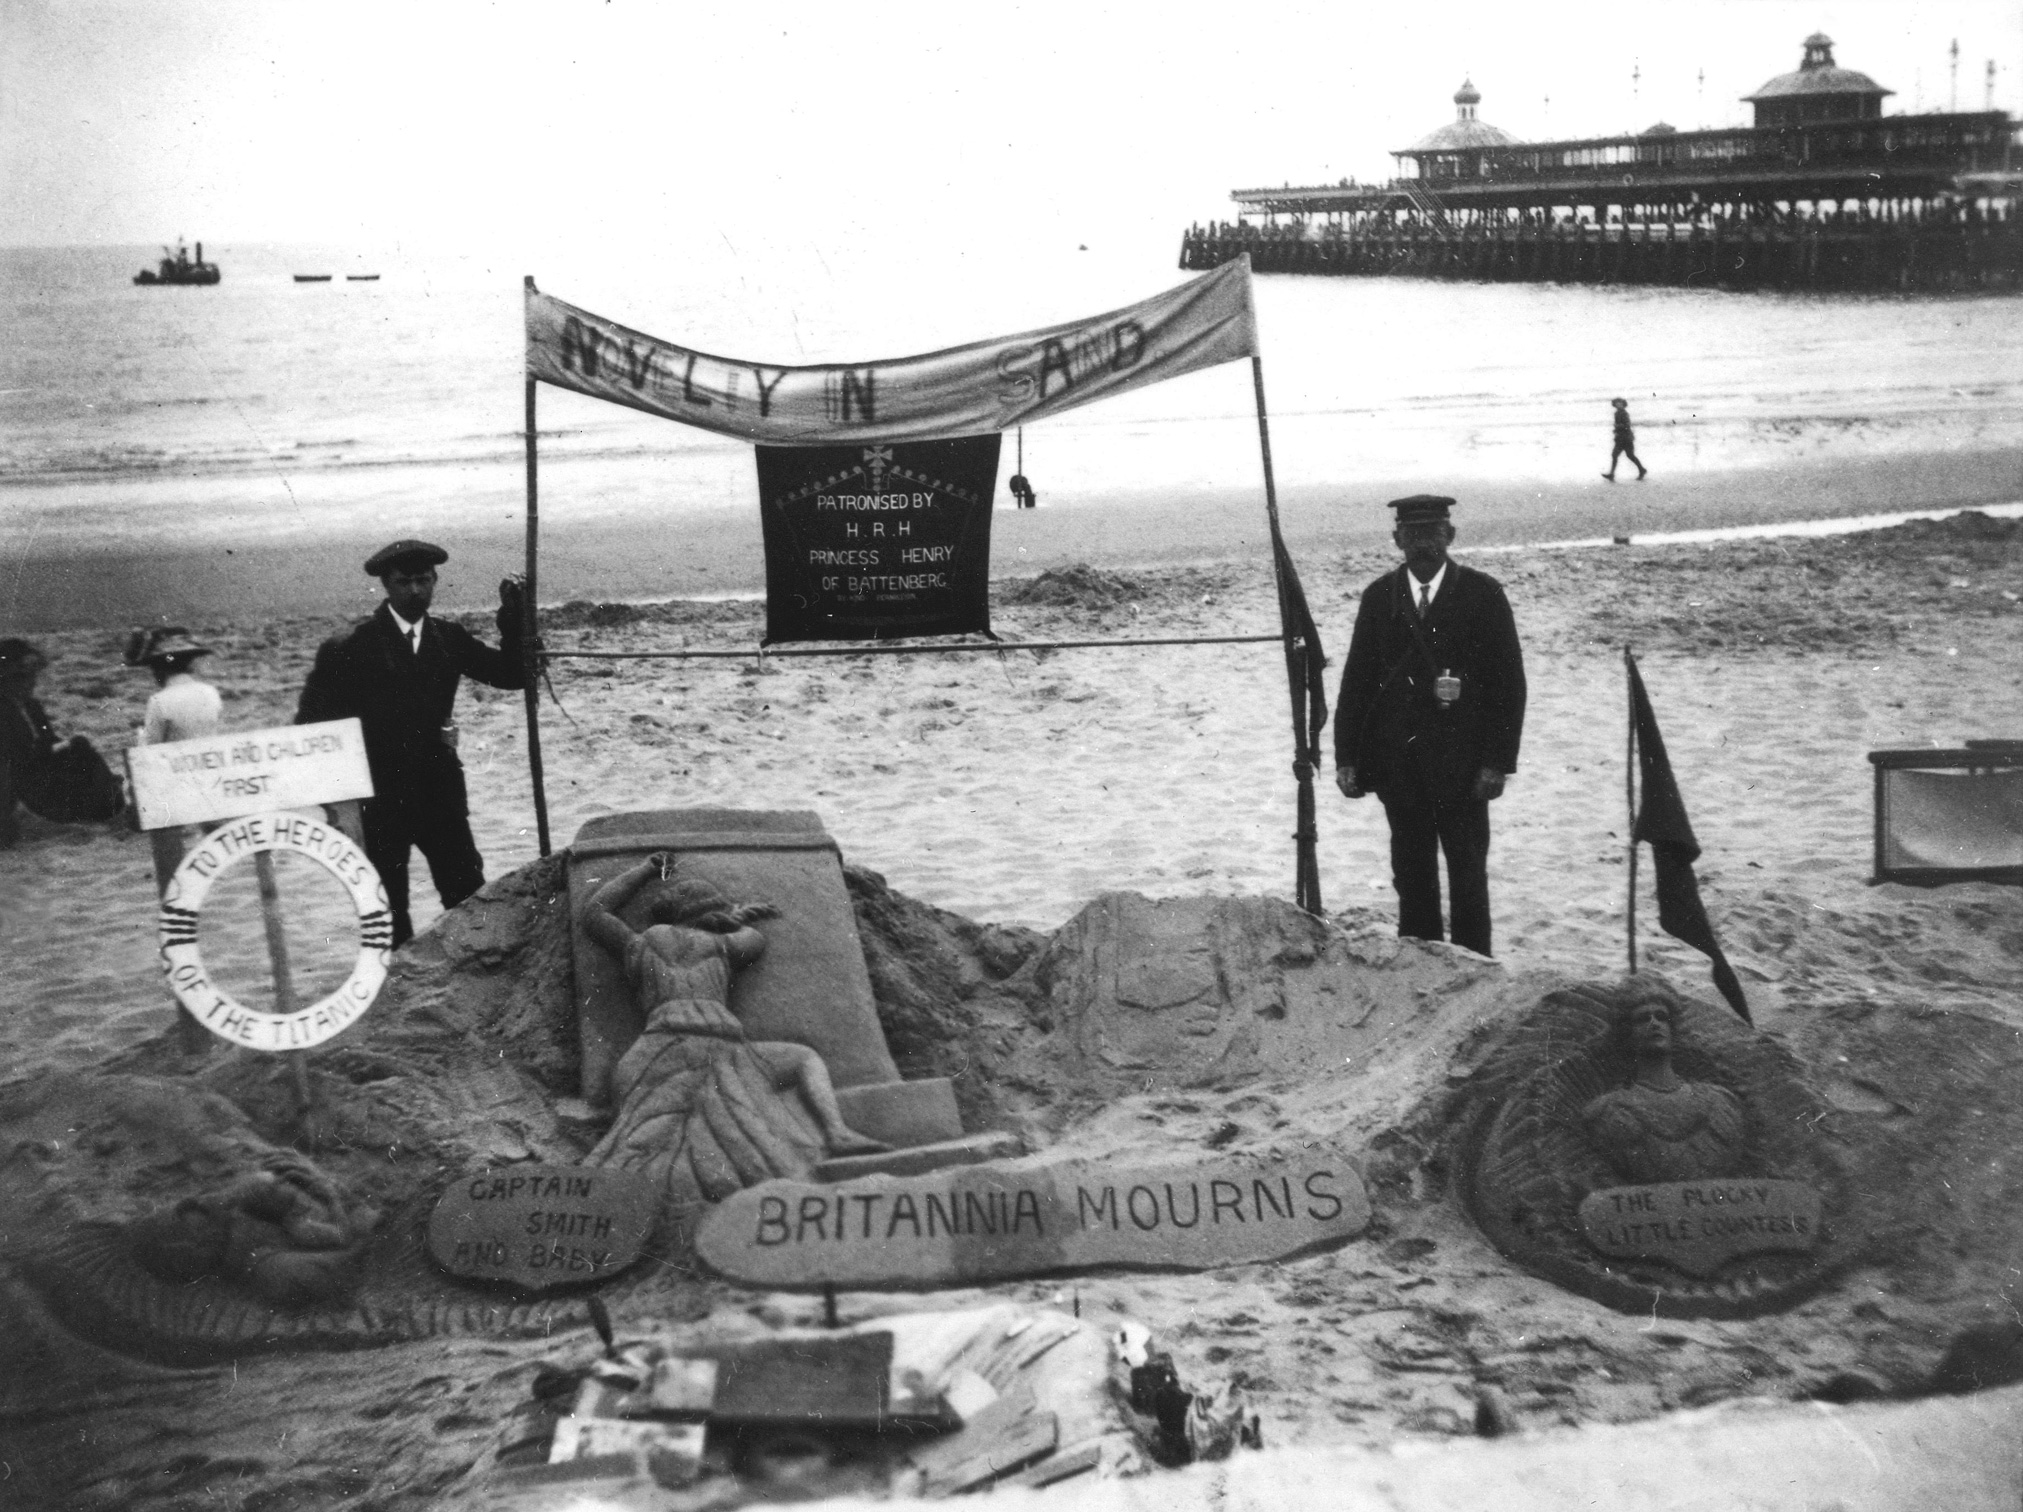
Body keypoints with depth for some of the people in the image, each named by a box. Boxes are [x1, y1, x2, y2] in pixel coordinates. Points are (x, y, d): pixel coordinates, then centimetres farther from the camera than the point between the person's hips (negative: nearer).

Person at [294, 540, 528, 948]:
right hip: (379, 798, -3)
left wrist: (513, 617, -11)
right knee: (387, 911, 5)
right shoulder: (351, 648, -7)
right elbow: (311, 722, -4)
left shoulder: (450, 638, 7)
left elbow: (512, 674, 1)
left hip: (440, 791, 3)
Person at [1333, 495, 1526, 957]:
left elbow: (1508, 682, -3)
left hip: (1461, 763, -2)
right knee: (1411, 876, 7)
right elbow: (1357, 678, 7)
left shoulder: (1482, 594, -2)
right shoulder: (1379, 596, 7)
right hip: (1397, 762, 3)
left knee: (1468, 877, 2)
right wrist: (1346, 756, 0)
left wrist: (1497, 761, -10)